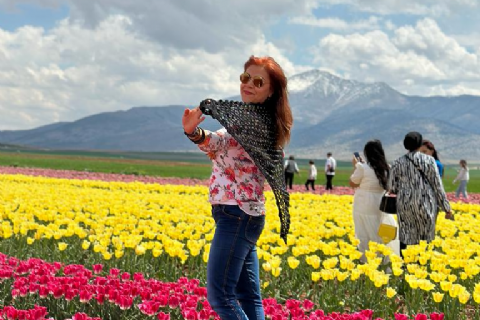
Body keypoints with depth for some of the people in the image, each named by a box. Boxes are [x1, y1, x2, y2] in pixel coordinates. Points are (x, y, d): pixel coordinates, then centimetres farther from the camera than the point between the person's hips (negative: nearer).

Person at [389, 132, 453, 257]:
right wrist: (447, 208, 1)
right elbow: (437, 185, -4)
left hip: (406, 204, 1)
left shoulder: (398, 163, 0)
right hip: (426, 204, -1)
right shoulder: (429, 160, -3)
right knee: (425, 241, 8)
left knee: (405, 240, 8)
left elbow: (392, 188, 2)